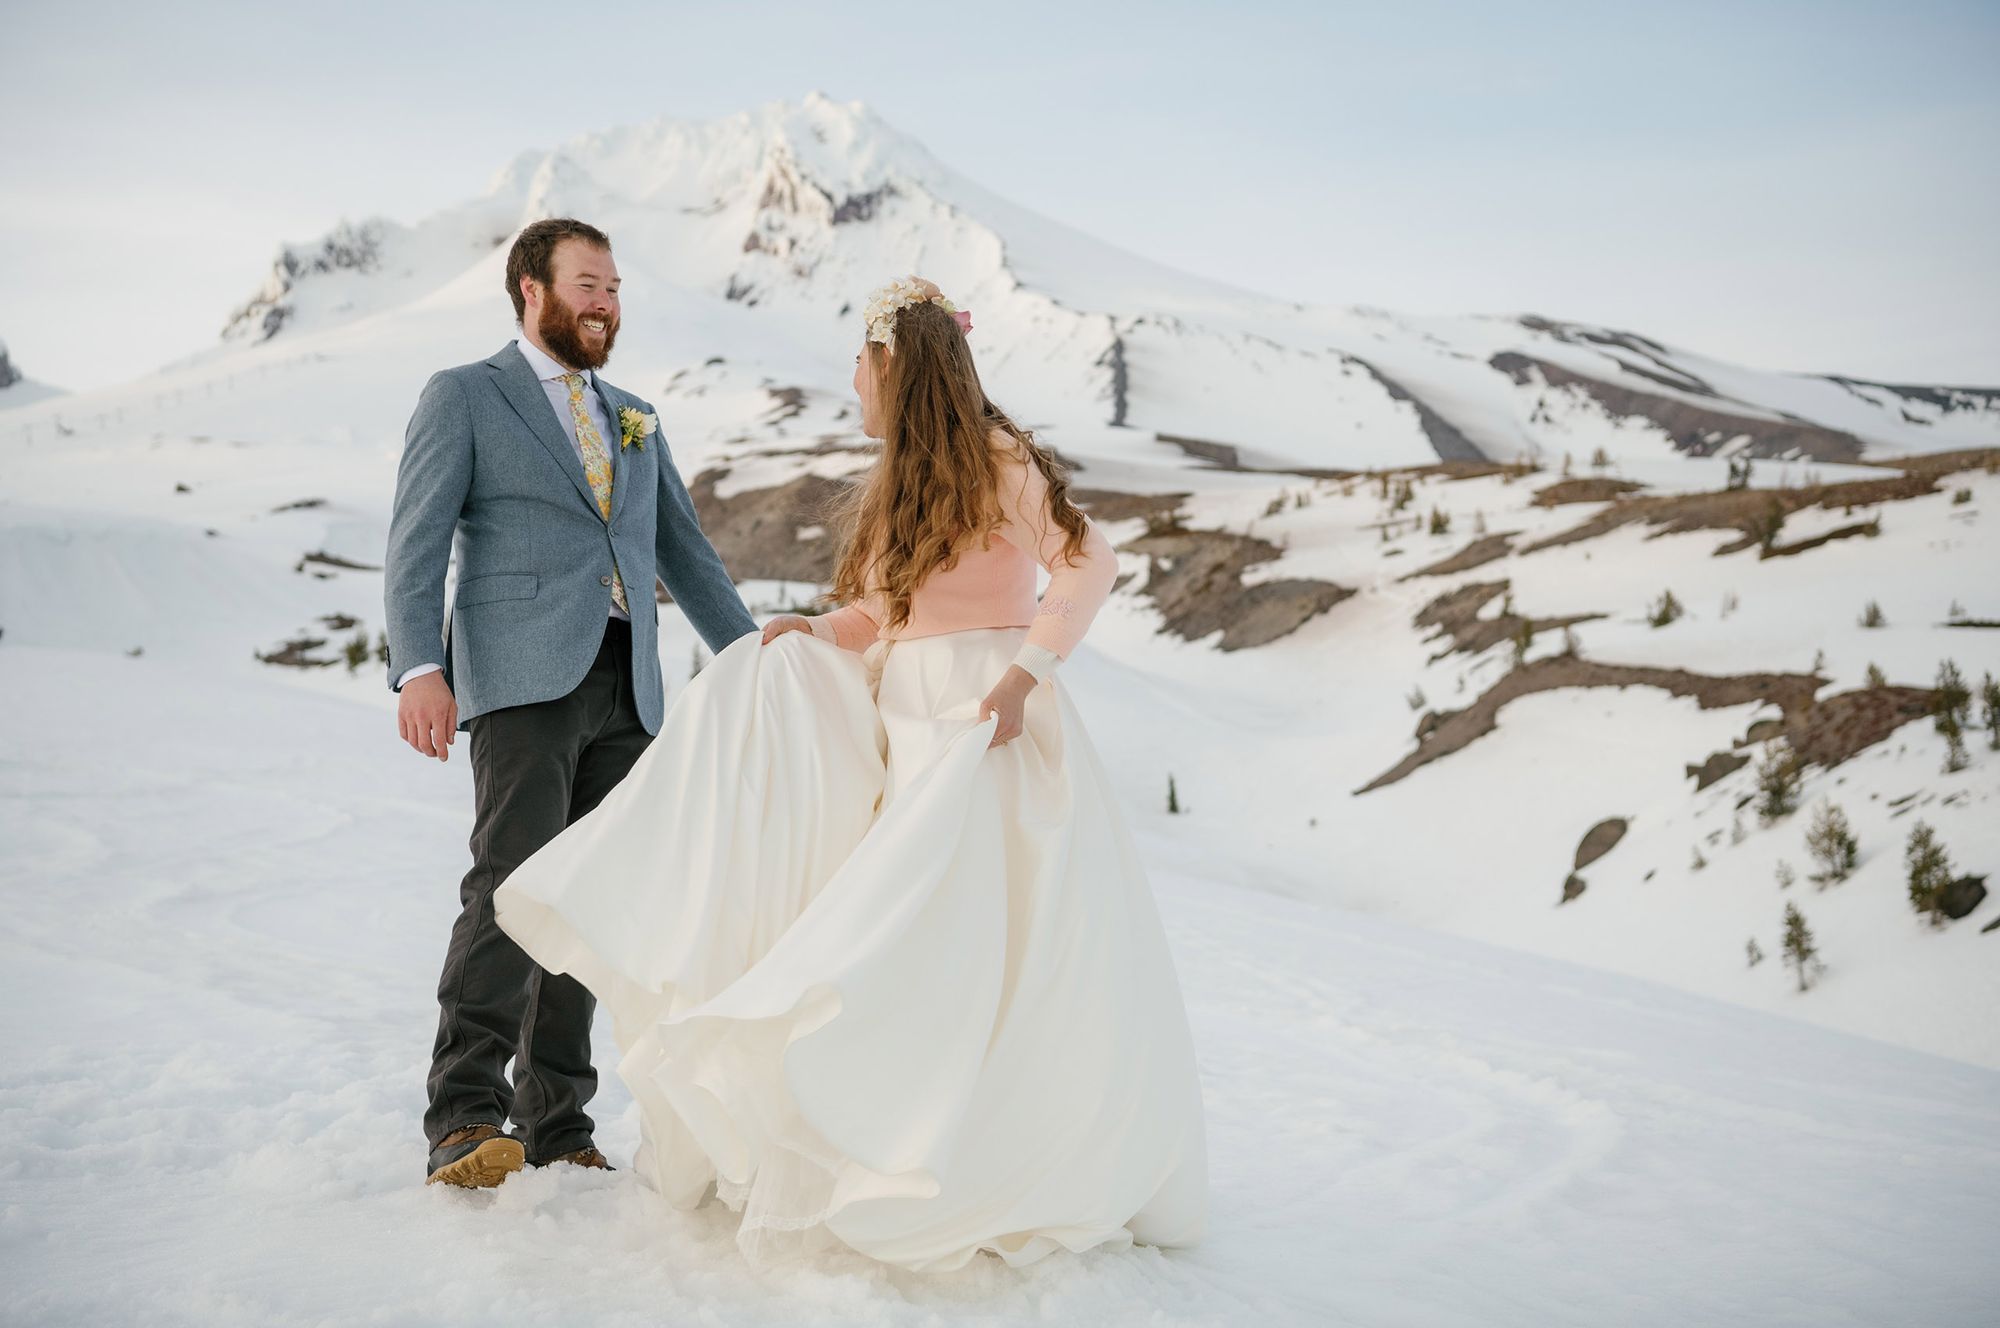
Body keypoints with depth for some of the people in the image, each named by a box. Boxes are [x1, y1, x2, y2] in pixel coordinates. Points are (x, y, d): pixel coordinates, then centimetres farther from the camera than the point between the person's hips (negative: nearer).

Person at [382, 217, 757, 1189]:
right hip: (523, 679, -5)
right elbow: (416, 544, -2)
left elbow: (685, 555, 24)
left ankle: (556, 1125, 11)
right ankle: (465, 1119, -15)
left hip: (627, 689, 5)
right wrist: (419, 668, -17)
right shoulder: (463, 397, 8)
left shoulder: (636, 420, 24)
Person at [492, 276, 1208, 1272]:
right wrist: (812, 632, -2)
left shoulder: (997, 461, -7)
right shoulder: (893, 488, 17)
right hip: (903, 724, 8)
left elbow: (1089, 563, -16)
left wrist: (1020, 678, -24)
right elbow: (876, 615, 17)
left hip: (991, 733, -8)